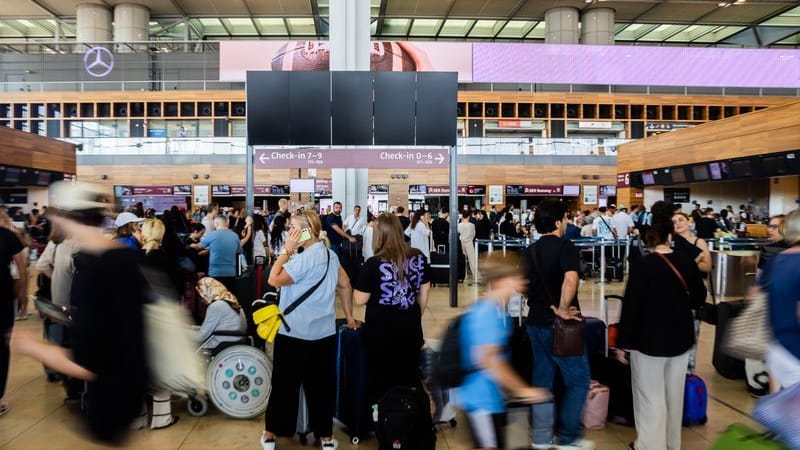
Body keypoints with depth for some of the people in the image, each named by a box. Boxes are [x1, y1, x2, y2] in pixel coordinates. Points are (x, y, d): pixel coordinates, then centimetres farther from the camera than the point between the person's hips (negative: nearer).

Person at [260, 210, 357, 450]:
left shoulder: (305, 258, -20)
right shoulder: (330, 254, 6)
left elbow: (274, 280, -19)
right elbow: (345, 285, 14)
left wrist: (286, 250, -13)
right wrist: (349, 315, 21)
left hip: (294, 333, -6)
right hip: (324, 332, 7)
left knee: (284, 384, 9)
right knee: (321, 385, 12)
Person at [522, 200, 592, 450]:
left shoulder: (530, 251, 8)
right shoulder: (565, 246, -13)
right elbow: (570, 280, -30)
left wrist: (547, 305, 4)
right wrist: (562, 310, -19)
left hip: (536, 322, 7)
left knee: (542, 378, 14)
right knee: (578, 379, 7)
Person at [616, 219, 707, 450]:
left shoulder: (641, 265, -18)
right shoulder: (687, 262, -4)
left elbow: (631, 306, -17)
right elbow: (699, 298, 10)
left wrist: (623, 343, -9)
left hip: (650, 340, -5)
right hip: (681, 338, 5)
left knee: (651, 397, 6)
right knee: (674, 395, 19)